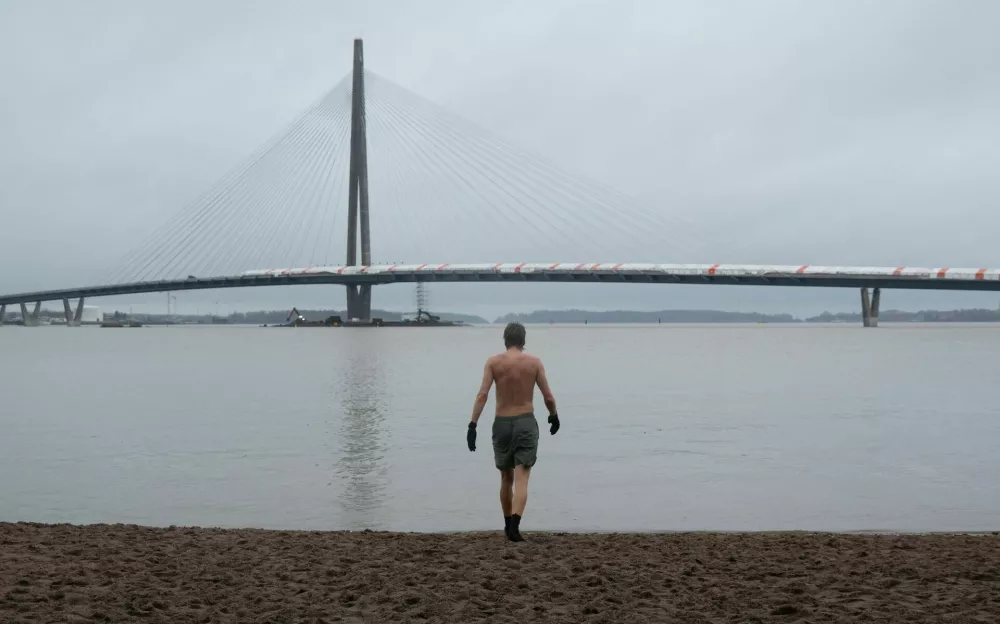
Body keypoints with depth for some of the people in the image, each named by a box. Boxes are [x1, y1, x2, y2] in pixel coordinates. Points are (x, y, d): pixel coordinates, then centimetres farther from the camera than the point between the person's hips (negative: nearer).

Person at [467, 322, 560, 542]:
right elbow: (548, 397, 0)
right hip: (526, 423, -1)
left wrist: (472, 425, -12)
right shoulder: (534, 362, 0)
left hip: (502, 424, 2)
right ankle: (514, 525, -25)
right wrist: (554, 417, 19)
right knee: (521, 479, -6)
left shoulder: (494, 362, -1)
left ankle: (508, 525, 32)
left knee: (506, 478, 19)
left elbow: (482, 395, -10)